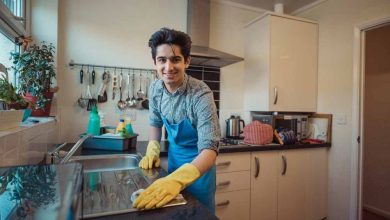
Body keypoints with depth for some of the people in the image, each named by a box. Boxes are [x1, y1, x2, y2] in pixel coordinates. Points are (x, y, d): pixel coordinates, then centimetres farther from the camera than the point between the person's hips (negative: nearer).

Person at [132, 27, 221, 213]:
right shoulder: (155, 89, -12)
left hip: (198, 162, -5)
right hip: (173, 156, 6)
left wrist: (176, 179, -52)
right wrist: (152, 151, -10)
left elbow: (209, 148, -36)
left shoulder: (201, 94, -30)